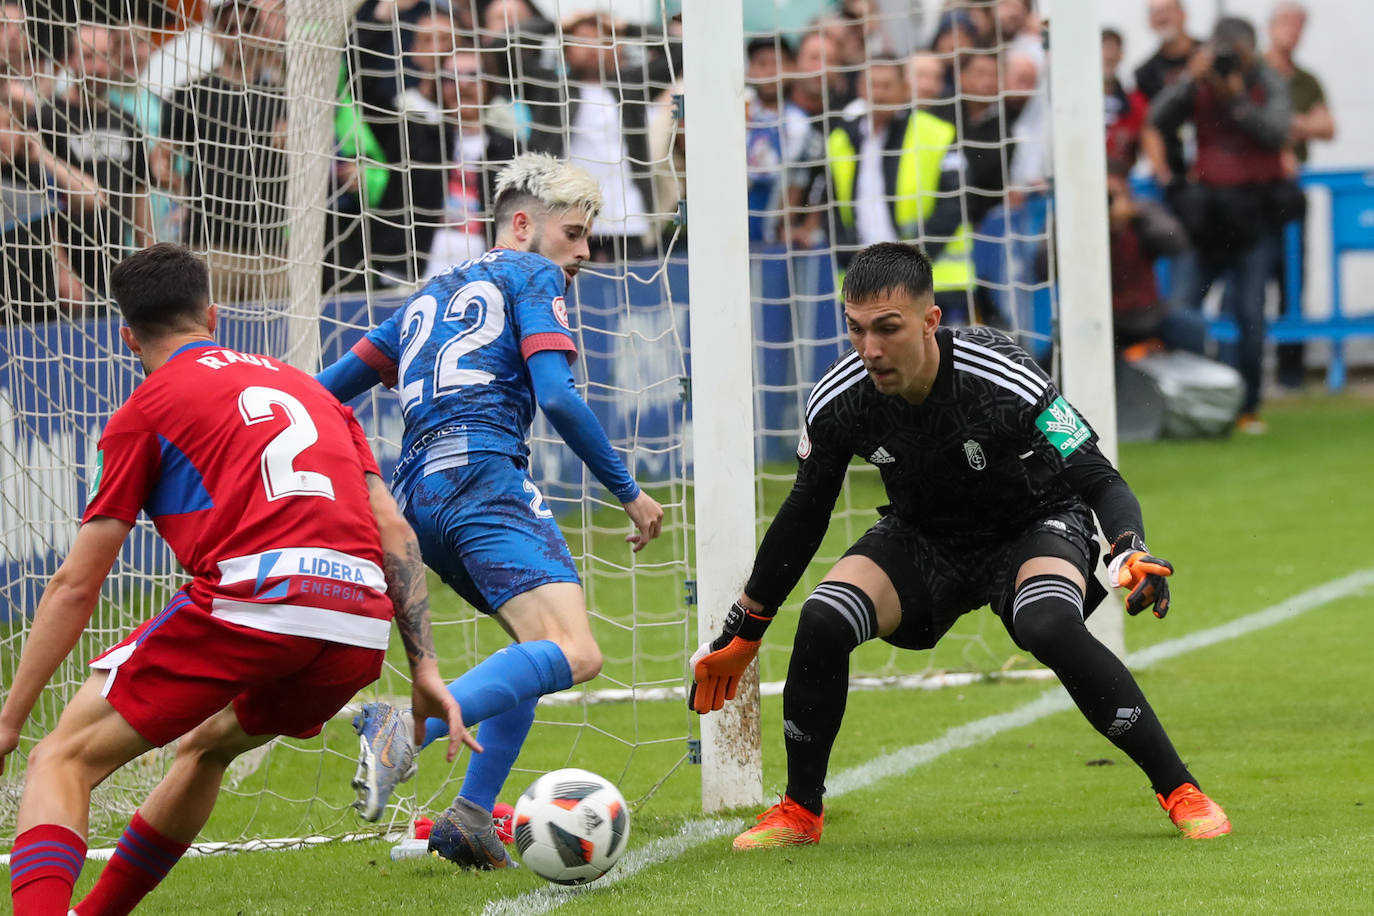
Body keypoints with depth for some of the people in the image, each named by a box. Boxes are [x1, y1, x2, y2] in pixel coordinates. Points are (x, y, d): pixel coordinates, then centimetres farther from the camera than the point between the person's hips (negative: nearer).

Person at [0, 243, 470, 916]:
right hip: (360, 633, 6)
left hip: (249, 605, -6)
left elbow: (76, 587, 11)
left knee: (63, 762, 3)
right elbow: (393, 530, 20)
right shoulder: (304, 387, 29)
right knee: (206, 747, 33)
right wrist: (425, 669, 19)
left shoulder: (147, 410, 13)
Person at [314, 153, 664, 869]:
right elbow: (556, 395, -5)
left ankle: (470, 816, 8)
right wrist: (628, 492, 2)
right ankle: (409, 729, -38)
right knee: (573, 654, -21)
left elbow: (325, 392, 27)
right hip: (482, 472, -8)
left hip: (416, 491, 8)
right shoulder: (531, 275, 10)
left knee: (541, 646, 23)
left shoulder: (431, 296, 31)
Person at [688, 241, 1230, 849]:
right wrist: (741, 634, 5)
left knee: (1051, 627, -35)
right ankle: (799, 811, 0)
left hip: (1034, 526, -4)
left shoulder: (1003, 382, -32)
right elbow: (804, 514, -1)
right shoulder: (837, 402, -19)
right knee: (822, 622, -22)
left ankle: (1180, 792, -21)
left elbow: (1099, 479, -25)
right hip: (921, 538, 4)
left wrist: (1131, 550, -47)